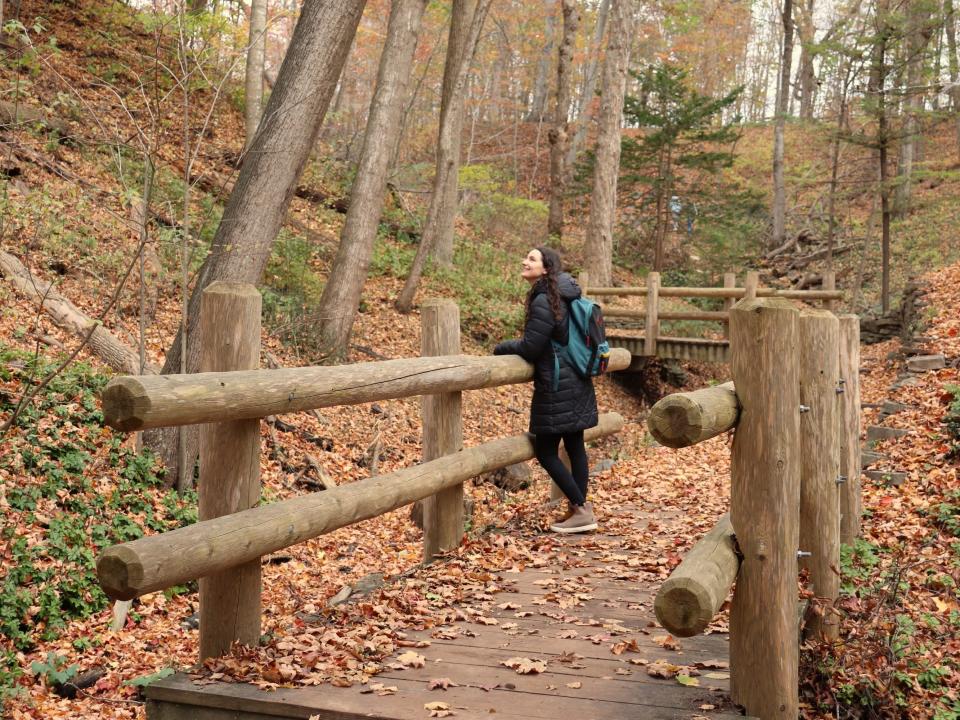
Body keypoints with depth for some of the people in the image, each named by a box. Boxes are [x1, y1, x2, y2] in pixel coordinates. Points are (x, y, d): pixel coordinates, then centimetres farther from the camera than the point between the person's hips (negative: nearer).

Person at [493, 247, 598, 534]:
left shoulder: (544, 300, -18)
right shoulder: (564, 296, 11)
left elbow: (530, 347, -17)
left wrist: (502, 347, 1)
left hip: (556, 388, -9)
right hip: (577, 382, 9)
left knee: (545, 451, -1)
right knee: (574, 445, 12)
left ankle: (581, 510, 1)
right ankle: (580, 510, 18)